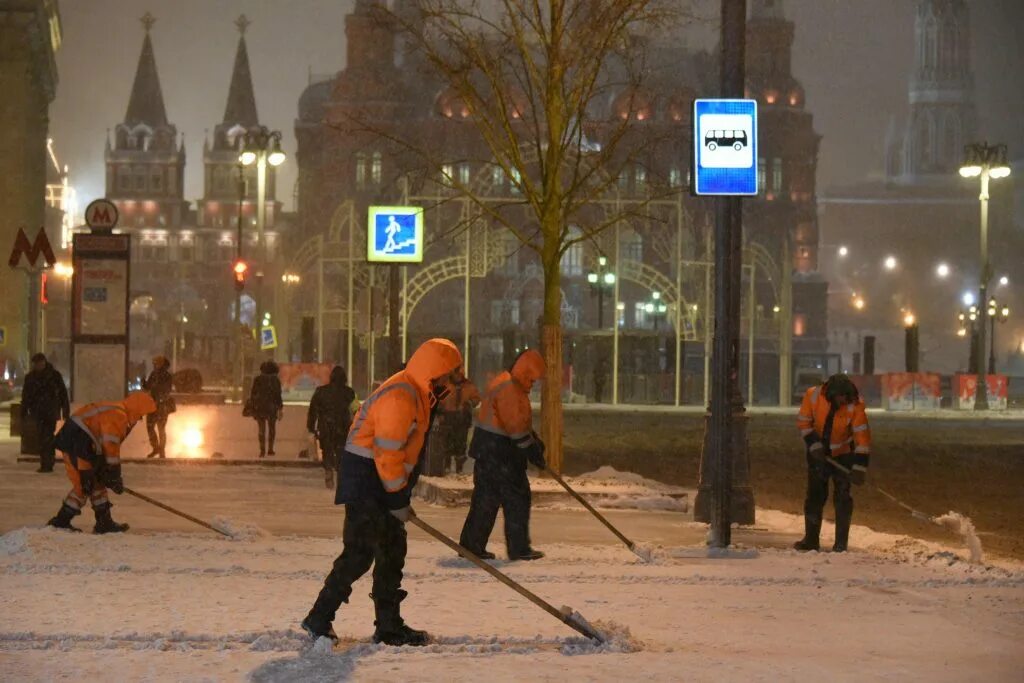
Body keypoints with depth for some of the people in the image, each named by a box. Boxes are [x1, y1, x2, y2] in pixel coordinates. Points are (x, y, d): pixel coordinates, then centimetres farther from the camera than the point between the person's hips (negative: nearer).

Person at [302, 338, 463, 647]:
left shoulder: (417, 394, 14)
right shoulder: (400, 398, -21)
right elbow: (387, 453, -22)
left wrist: (401, 495, 19)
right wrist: (398, 500, -17)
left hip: (382, 482, 11)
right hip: (366, 482, -11)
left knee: (392, 550, 11)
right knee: (360, 552, -11)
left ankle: (390, 627, 16)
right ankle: (319, 619, -5)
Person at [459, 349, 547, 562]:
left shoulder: (512, 386, 18)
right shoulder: (509, 389, -18)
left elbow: (520, 422, 24)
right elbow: (516, 427, -21)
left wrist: (535, 442, 16)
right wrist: (532, 450, -15)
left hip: (487, 451, 11)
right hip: (498, 451, -11)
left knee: (486, 500, 12)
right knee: (517, 498, -4)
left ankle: (471, 545, 14)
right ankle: (518, 548, -1)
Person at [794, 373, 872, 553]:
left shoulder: (855, 404, -23)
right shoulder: (813, 396, -19)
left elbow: (862, 436, -22)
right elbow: (803, 422, -6)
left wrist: (859, 467, -25)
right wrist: (814, 445, -17)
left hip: (843, 454, -2)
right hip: (818, 454, 2)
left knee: (842, 497, -5)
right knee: (815, 495, 6)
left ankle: (841, 543, 0)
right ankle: (810, 539, 14)